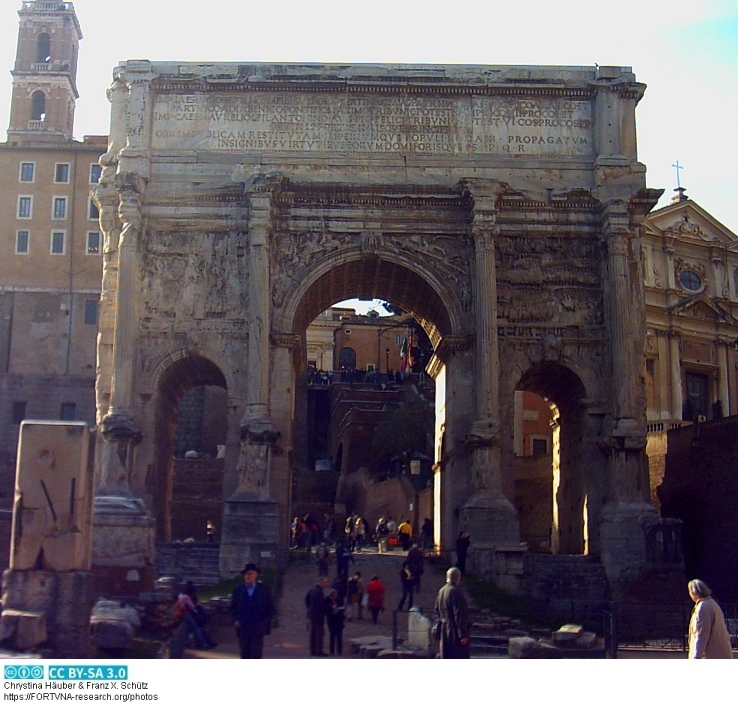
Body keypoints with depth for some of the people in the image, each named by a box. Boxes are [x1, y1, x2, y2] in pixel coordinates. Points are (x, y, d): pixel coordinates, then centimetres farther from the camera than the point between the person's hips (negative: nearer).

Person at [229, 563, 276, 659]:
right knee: (245, 654, 7)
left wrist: (264, 622, -6)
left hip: (258, 628, -2)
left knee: (255, 654, -9)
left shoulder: (264, 589, 3)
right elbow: (232, 608, 12)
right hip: (243, 628, 2)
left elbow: (271, 609, 5)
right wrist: (235, 620, -4)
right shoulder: (238, 590, 8)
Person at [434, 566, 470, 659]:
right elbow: (459, 614, -20)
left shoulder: (441, 591, 9)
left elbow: (437, 611, 16)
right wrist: (463, 634, -18)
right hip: (455, 630, -8)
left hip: (444, 630, 9)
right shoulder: (456, 591, -17)